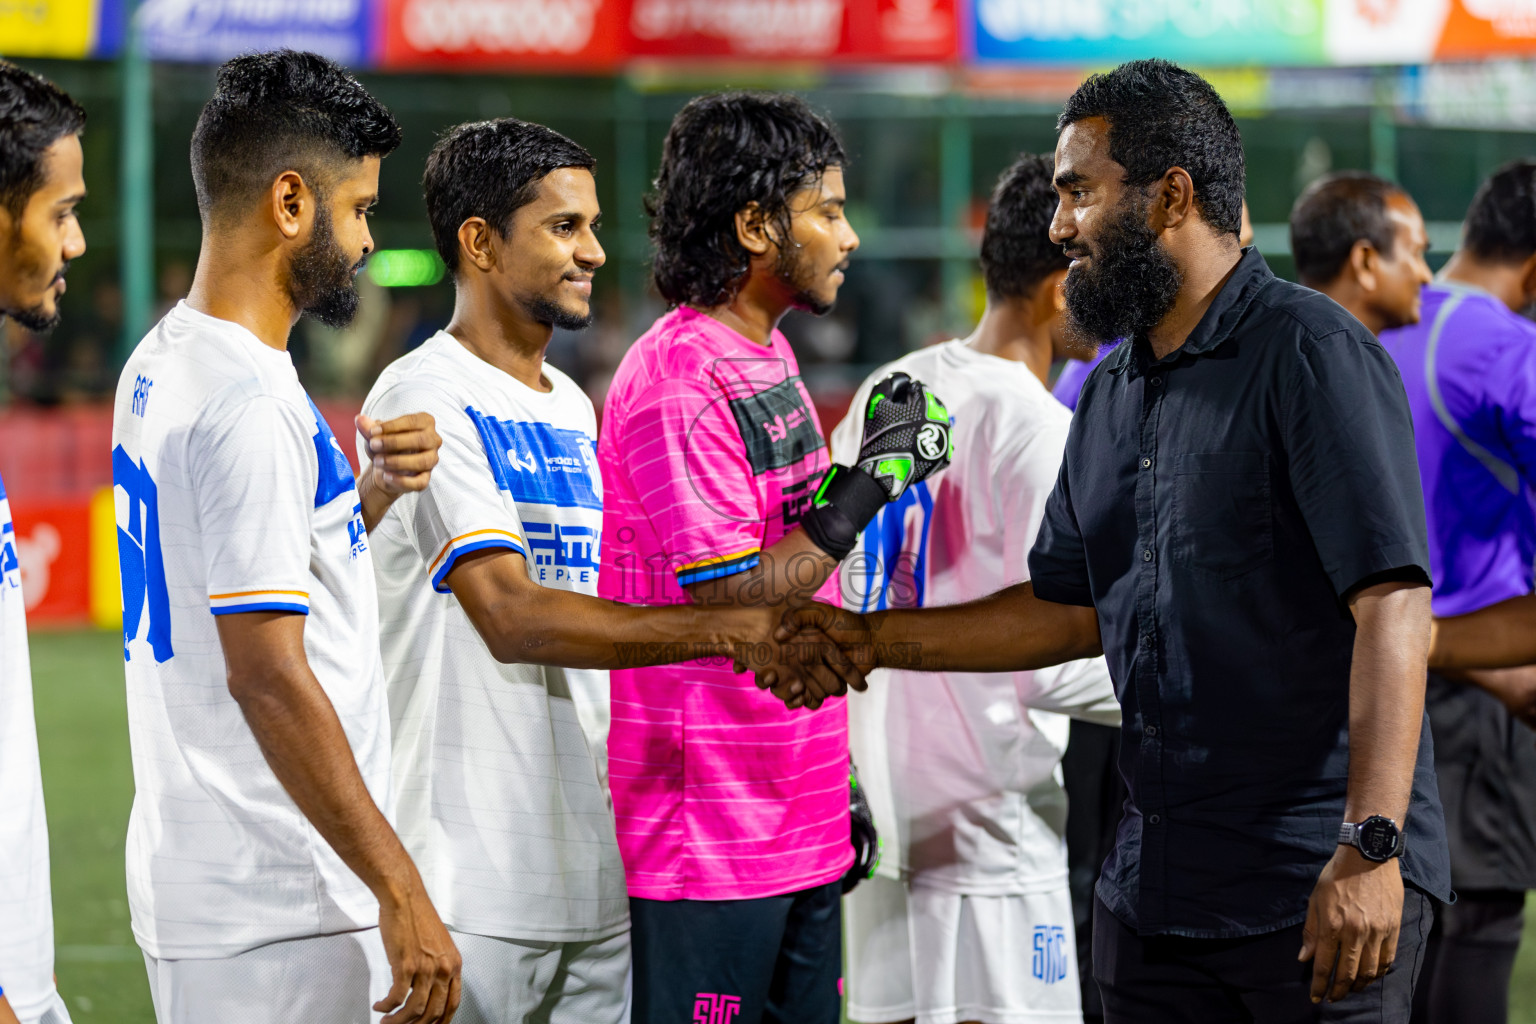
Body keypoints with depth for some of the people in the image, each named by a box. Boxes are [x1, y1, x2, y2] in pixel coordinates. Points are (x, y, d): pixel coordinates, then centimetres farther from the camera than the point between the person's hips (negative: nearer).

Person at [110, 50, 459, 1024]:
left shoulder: (161, 365, 12)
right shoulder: (249, 404, -18)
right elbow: (267, 672, -23)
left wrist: (373, 496, 8)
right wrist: (401, 891, -22)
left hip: (190, 884, 10)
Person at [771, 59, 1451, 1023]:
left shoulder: (1312, 354, -10)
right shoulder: (1112, 395, 16)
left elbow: (1393, 603, -18)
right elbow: (1068, 608, 26)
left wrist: (1370, 846, -24)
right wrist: (874, 640, 21)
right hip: (1153, 890, 7)